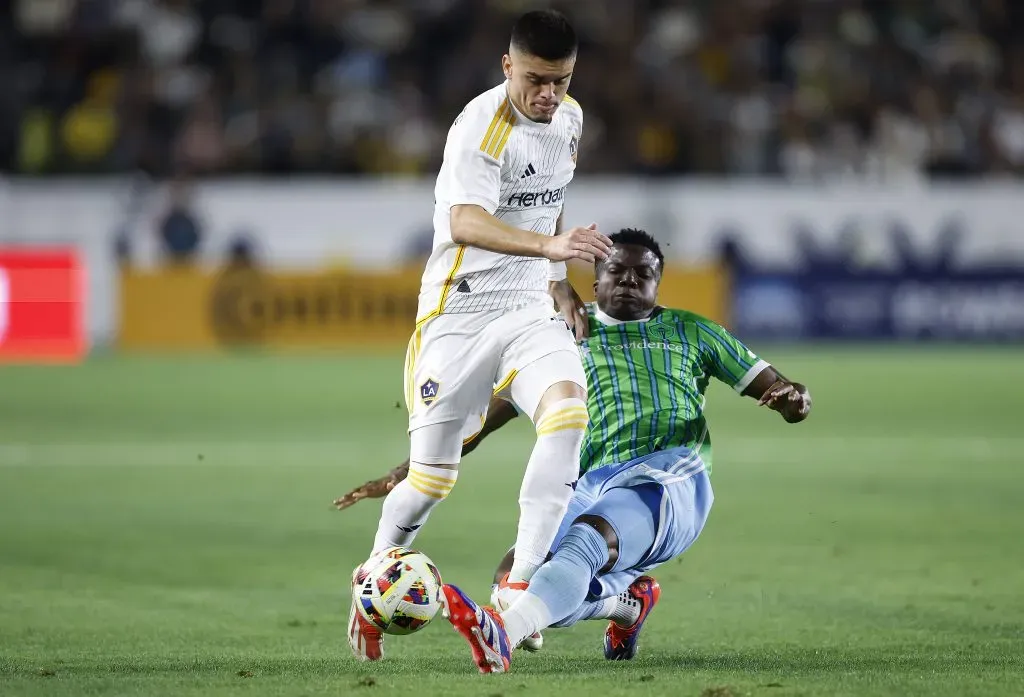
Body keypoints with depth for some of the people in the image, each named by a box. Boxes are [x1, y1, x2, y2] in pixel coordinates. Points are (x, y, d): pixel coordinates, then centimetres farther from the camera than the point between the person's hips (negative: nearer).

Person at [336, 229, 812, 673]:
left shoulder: (690, 332, 24)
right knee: (511, 584, -23)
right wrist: (409, 471, 12)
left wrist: (794, 399, -4)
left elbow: (780, 390, 23)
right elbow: (483, 417, 22)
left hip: (667, 478, -3)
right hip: (590, 487, 4)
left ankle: (501, 635, -63)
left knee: (584, 541, -36)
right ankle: (628, 600, 6)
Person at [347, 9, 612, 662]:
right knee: (431, 479, -1)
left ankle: (520, 584, -23)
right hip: (459, 310, -5)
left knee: (568, 410, -25)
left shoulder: (569, 119, 7)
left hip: (530, 307, 5)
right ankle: (373, 578, 29)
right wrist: (547, 245, -50)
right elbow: (465, 223, -35)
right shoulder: (481, 129, -18)